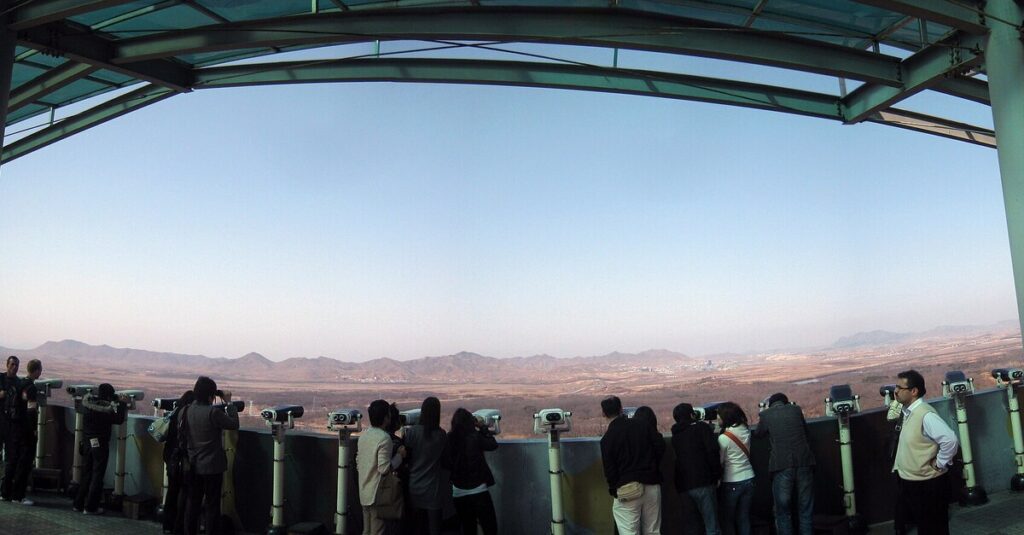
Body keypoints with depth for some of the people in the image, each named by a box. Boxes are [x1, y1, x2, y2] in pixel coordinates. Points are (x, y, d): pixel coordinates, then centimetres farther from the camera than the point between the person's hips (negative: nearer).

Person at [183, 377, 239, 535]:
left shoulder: (186, 411, -3)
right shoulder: (213, 412, -21)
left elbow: (180, 432, 8)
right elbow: (234, 424, -11)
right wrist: (228, 403, -4)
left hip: (193, 465, 5)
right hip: (212, 466, -5)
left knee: (192, 502, 16)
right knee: (212, 504, 6)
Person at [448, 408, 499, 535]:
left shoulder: (450, 438, -4)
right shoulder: (475, 437, -15)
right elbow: (493, 445, 1)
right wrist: (483, 428, 8)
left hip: (458, 492, 5)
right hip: (478, 489, -5)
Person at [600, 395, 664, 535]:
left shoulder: (607, 439, -7)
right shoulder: (642, 425, 2)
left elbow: (609, 470, -6)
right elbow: (661, 446, 2)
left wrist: (613, 490, 7)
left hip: (627, 491, -4)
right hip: (652, 486, 4)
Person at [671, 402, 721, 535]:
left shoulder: (675, 436, 20)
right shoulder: (701, 427, 2)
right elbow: (712, 451, -9)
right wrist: (717, 475, -4)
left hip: (683, 485, 6)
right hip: (703, 483, -6)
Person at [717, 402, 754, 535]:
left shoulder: (723, 438, -17)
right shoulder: (745, 431, -1)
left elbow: (720, 462, -11)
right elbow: (747, 453, 9)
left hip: (732, 483, -5)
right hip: (748, 479, 5)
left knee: (728, 519, 9)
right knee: (744, 518, 12)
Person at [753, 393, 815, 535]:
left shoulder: (765, 415, 2)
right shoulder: (796, 410, 10)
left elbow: (758, 434, 16)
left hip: (781, 466, -2)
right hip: (804, 463, 3)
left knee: (783, 512, 8)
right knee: (806, 509, 13)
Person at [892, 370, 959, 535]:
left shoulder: (926, 415, -23)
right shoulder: (908, 411, 5)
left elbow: (950, 440, -31)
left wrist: (939, 465, -20)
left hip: (928, 483, -8)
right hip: (910, 481, 9)